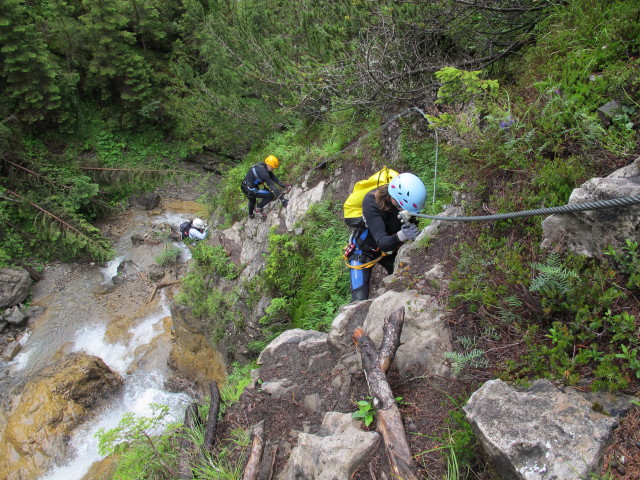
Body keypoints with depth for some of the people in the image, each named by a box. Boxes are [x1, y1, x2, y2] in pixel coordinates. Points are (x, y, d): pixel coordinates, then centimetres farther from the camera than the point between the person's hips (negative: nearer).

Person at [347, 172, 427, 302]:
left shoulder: (407, 199, -21)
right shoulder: (371, 201, -34)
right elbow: (382, 242, -41)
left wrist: (412, 231, -35)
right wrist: (401, 236, -60)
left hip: (389, 250, 4)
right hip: (364, 251, -4)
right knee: (360, 300, -13)